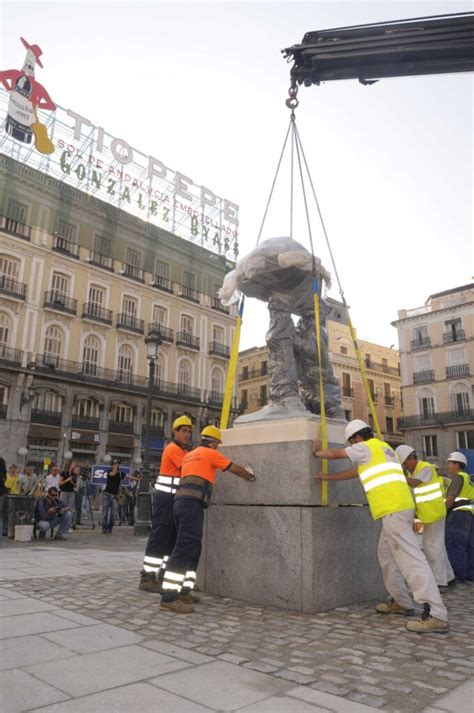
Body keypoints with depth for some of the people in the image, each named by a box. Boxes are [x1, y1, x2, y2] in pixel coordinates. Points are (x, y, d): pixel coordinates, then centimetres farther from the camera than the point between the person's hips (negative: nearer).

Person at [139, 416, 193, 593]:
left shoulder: (183, 451, 22)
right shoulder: (173, 449, -10)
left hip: (176, 499, 10)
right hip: (166, 498, -10)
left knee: (173, 538, 11)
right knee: (159, 537, -8)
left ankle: (163, 575, 18)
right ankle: (147, 578, -3)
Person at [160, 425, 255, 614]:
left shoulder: (189, 455, 25)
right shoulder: (210, 453, 3)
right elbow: (235, 469, 10)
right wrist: (250, 476, 28)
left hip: (181, 502, 9)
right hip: (192, 504, -9)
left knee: (192, 548, 14)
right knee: (184, 549, -12)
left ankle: (181, 591, 14)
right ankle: (169, 598, -15)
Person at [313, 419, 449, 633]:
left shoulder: (366, 447, 0)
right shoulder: (381, 448, 27)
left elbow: (335, 453, 10)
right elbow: (355, 471, 35)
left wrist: (317, 452, 30)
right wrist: (328, 477, 40)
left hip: (393, 510, -10)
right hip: (400, 506, 10)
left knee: (410, 558, -14)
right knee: (386, 554, 18)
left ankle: (436, 615, -17)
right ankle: (401, 602, 24)